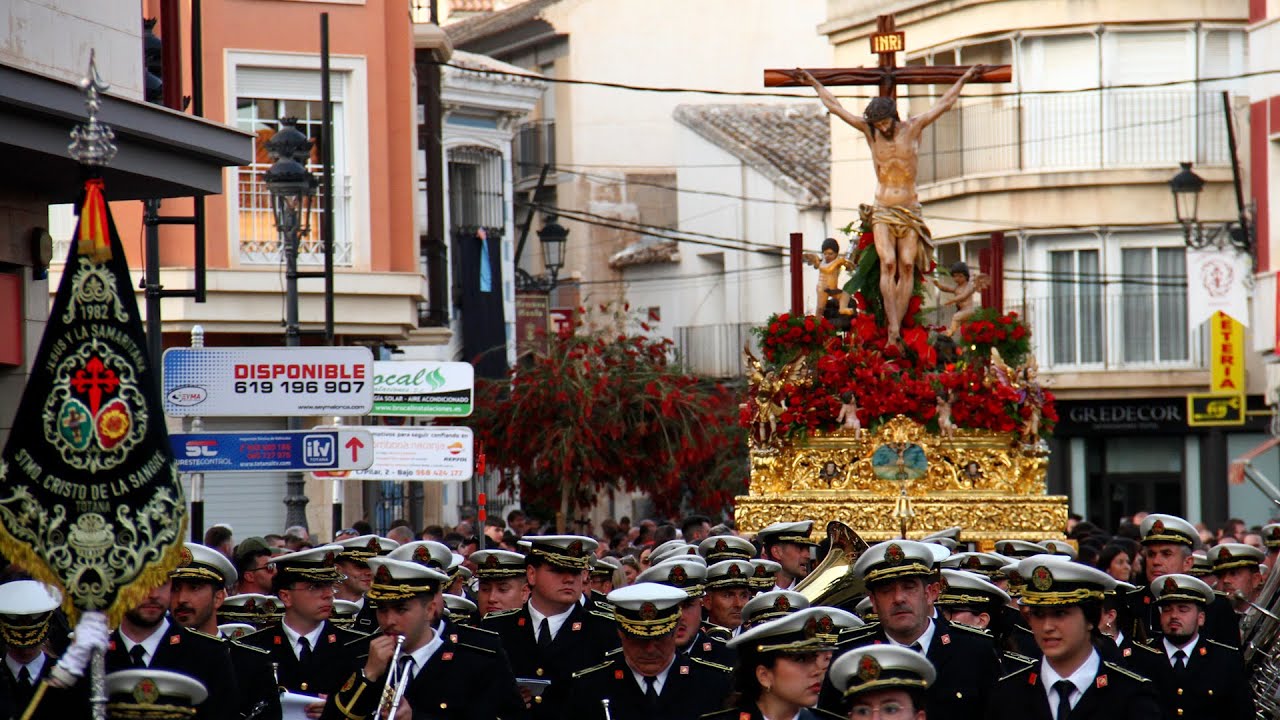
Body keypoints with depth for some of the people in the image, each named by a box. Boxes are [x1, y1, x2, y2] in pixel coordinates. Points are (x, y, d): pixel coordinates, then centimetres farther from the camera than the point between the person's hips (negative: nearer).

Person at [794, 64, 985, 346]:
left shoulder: (914, 128, 1)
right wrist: (814, 84, 16)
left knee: (907, 265, -10)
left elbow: (944, 103, 10)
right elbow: (836, 108, 10)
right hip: (883, 211, -1)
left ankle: (897, 326, -11)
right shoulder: (869, 131, 2)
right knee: (888, 264, -16)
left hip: (910, 210, 1)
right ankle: (893, 329, -24)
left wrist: (965, 78, 15)